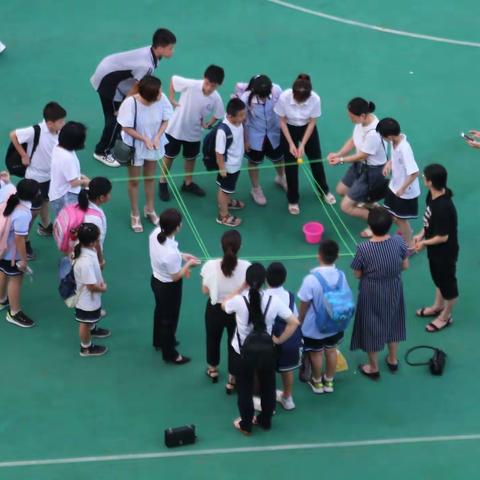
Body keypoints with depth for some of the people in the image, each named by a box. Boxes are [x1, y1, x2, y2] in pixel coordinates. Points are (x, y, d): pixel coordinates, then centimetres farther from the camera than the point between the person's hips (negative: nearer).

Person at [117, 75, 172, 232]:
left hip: (153, 145, 3)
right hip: (135, 146, -3)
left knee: (150, 178, 22)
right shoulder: (131, 103, -33)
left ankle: (150, 210, 45)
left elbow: (165, 120, -8)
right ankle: (135, 215, 33)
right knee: (134, 181, 14)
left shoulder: (161, 99, -23)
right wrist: (145, 139, -26)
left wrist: (157, 137, -21)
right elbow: (127, 128, -21)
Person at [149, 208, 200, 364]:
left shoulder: (156, 233, -20)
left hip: (156, 280, 7)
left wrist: (181, 256, -1)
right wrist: (188, 264, -9)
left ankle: (159, 341, 58)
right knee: (170, 319, 18)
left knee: (160, 312, 32)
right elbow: (176, 277, -24)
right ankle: (170, 354, 40)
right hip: (169, 287, -7)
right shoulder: (170, 253, -42)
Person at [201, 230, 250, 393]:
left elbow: (205, 290, -11)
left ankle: (213, 370, 53)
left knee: (213, 339, 28)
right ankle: (232, 380, 35)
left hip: (215, 309, 1)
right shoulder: (246, 267, -25)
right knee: (235, 343, 22)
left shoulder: (211, 265, -25)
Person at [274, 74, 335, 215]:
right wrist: (291, 144, -19)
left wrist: (302, 145, -20)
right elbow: (282, 121, -17)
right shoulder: (284, 98, -33)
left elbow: (312, 123, -17)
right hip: (289, 130, -1)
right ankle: (293, 200, 22)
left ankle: (324, 191, 39)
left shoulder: (315, 99, -32)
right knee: (291, 165, 4)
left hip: (307, 129, 1)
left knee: (316, 160, 14)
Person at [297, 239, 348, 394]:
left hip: (314, 326, -4)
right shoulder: (341, 275, -16)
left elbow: (304, 304, -19)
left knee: (316, 353, 19)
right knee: (331, 351, 24)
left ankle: (317, 382, 39)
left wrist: (301, 321, 0)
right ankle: (329, 382, 42)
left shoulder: (311, 279, -31)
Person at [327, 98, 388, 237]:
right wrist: (338, 154, -13)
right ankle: (367, 202, 46)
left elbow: (362, 156, -23)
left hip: (372, 172, -9)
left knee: (346, 207, -3)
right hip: (361, 164, 9)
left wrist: (341, 160, -11)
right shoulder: (363, 120, -13)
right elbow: (352, 141, 1)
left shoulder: (373, 133, -38)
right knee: (341, 190, 27)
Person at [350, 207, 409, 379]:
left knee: (371, 327, 18)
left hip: (372, 293, -3)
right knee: (392, 323, 27)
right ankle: (393, 360, 46)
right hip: (394, 290, 3)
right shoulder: (398, 241, -20)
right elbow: (405, 265, -6)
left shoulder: (364, 249, -28)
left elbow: (357, 274, -15)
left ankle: (373, 368, 35)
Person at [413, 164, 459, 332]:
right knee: (438, 278, 29)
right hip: (436, 249, 9)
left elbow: (442, 237, -29)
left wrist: (424, 243, -15)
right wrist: (421, 234, -1)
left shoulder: (443, 207, -38)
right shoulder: (433, 195, -11)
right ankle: (438, 307, 51)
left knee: (447, 282, 15)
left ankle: (445, 317, 35)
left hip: (445, 251, -9)